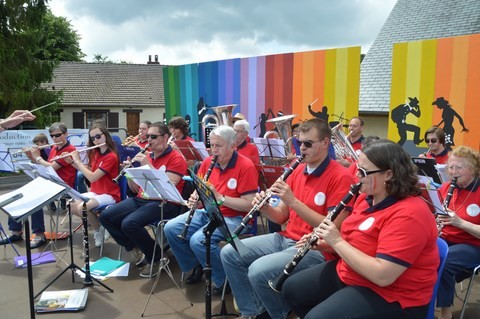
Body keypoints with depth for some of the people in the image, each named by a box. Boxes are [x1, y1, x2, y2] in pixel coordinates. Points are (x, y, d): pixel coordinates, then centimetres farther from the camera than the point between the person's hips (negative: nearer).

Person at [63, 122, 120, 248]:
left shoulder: (111, 157, -21)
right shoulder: (95, 153, 7)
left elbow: (92, 177, -25)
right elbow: (88, 170, 17)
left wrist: (78, 161, -15)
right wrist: (72, 162, 5)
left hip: (110, 194, -8)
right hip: (95, 192, 8)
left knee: (82, 207, -27)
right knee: (71, 205, -7)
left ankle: (99, 230, -1)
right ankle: (96, 223, 12)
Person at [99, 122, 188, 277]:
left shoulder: (176, 158, -5)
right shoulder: (147, 156, 16)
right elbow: (135, 188, 16)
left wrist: (148, 165, -20)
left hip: (165, 203, -8)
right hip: (141, 199, 8)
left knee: (129, 223, -29)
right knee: (105, 217, -5)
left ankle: (155, 258, -6)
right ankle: (135, 248, 9)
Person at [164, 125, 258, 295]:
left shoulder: (245, 166, -15)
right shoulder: (208, 162, 4)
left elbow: (249, 205, -20)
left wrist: (219, 197, -25)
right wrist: (196, 197, -9)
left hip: (233, 217, -7)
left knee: (198, 240, -29)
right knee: (171, 228, -8)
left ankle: (226, 280, -5)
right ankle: (196, 266, 13)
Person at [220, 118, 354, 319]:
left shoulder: (340, 177, -14)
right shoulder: (298, 170, 8)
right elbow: (282, 217, 10)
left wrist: (294, 201, -26)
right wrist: (264, 208, -13)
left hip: (315, 248, -8)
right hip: (286, 238, 8)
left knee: (259, 271, -27)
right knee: (229, 253, 0)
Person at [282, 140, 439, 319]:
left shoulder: (408, 215, -27)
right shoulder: (367, 197, 2)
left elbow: (382, 276, -33)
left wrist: (337, 241, -26)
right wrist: (325, 243, -5)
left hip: (390, 296, -9)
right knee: (292, 289, 9)